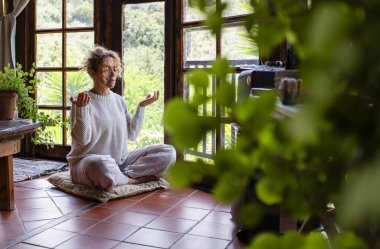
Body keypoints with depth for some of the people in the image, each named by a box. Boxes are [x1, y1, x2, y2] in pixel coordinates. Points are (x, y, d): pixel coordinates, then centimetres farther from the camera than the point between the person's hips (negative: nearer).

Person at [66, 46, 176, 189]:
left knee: (168, 152, -8)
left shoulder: (119, 100, 12)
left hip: (121, 160, 6)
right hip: (88, 161, -6)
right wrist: (81, 109, -28)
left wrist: (141, 107, 6)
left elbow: (131, 134, 11)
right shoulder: (83, 101, -7)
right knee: (103, 166, -45)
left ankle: (123, 175, -19)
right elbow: (82, 138, -15)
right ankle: (135, 179, -15)